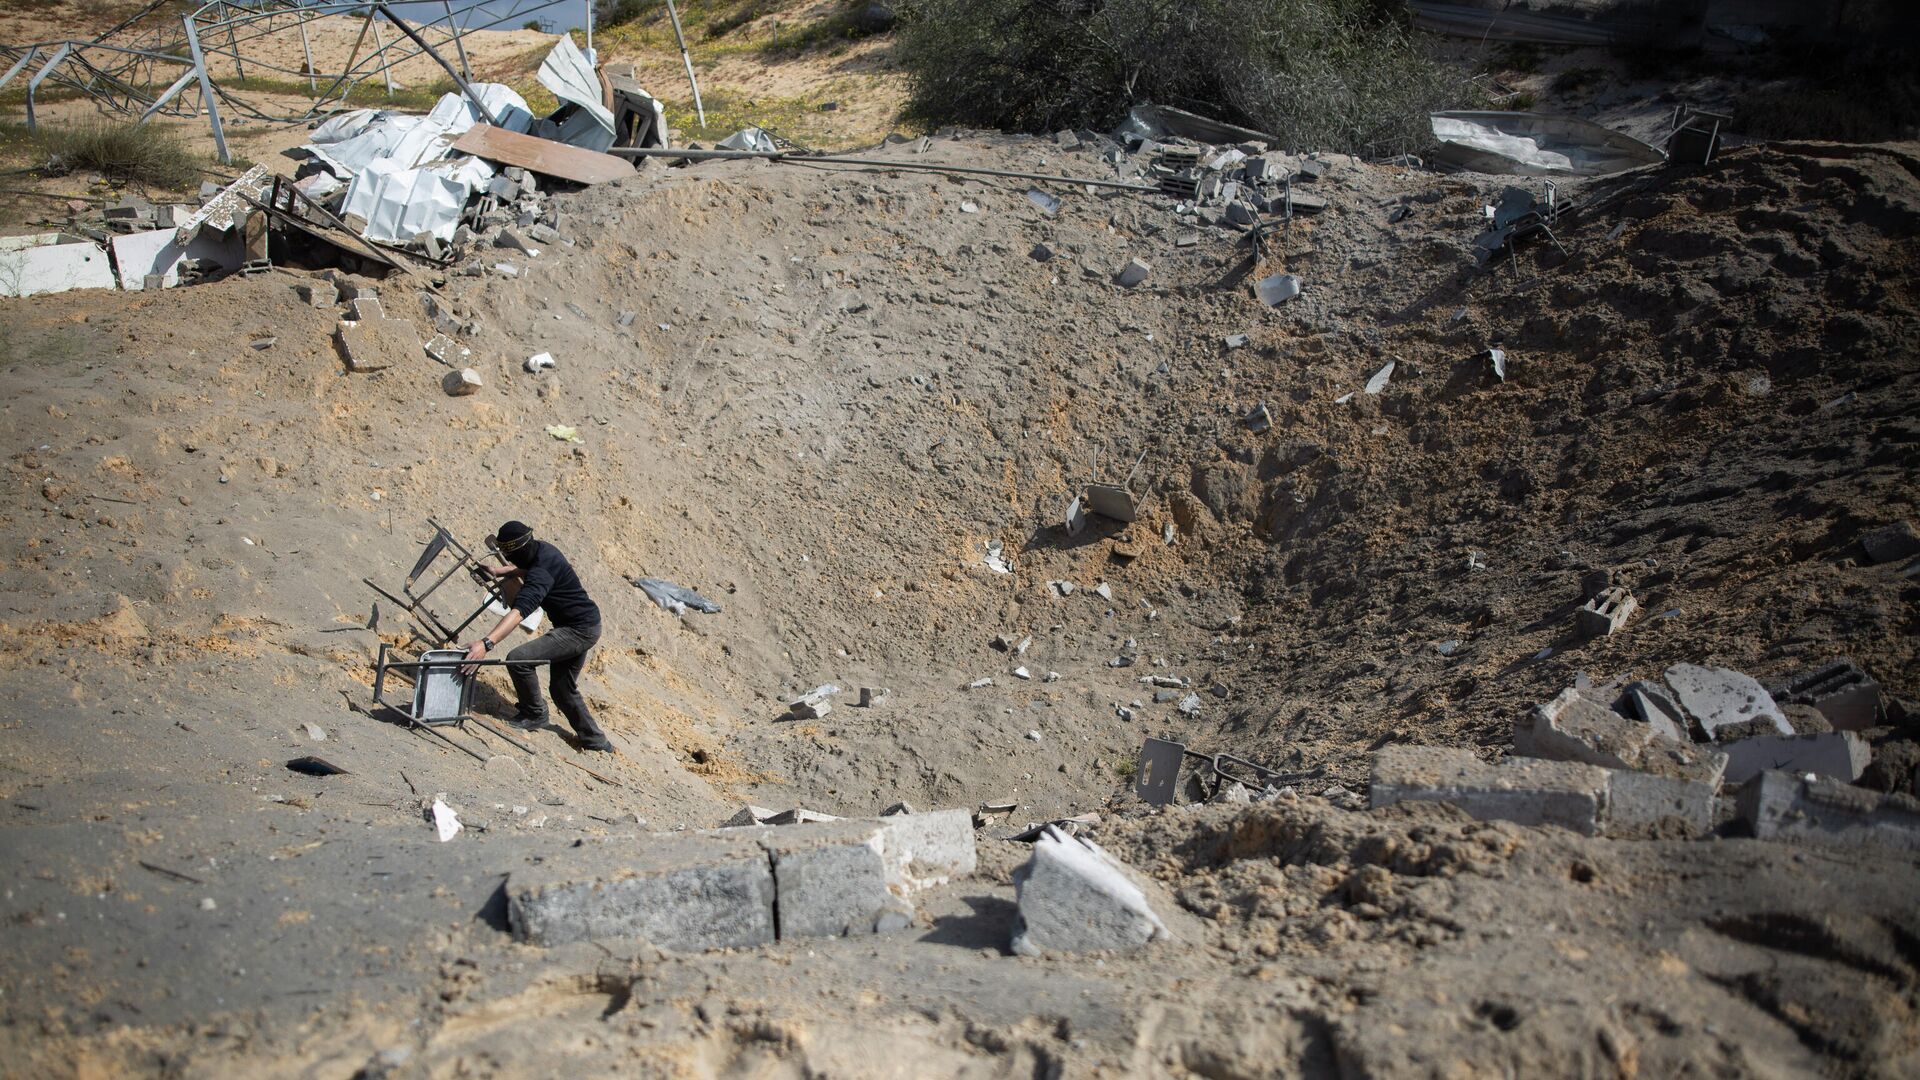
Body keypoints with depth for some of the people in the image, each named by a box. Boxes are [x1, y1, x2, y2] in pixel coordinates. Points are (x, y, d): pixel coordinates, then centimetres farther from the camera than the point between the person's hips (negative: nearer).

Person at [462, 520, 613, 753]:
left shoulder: (541, 573, -29)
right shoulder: (543, 549, 0)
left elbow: (519, 612, -42)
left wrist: (486, 644, -50)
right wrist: (499, 572, 18)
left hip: (578, 630, -10)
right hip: (586, 625, 10)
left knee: (518, 660, -18)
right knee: (563, 689, 18)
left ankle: (534, 714, 1)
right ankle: (595, 740, 28)